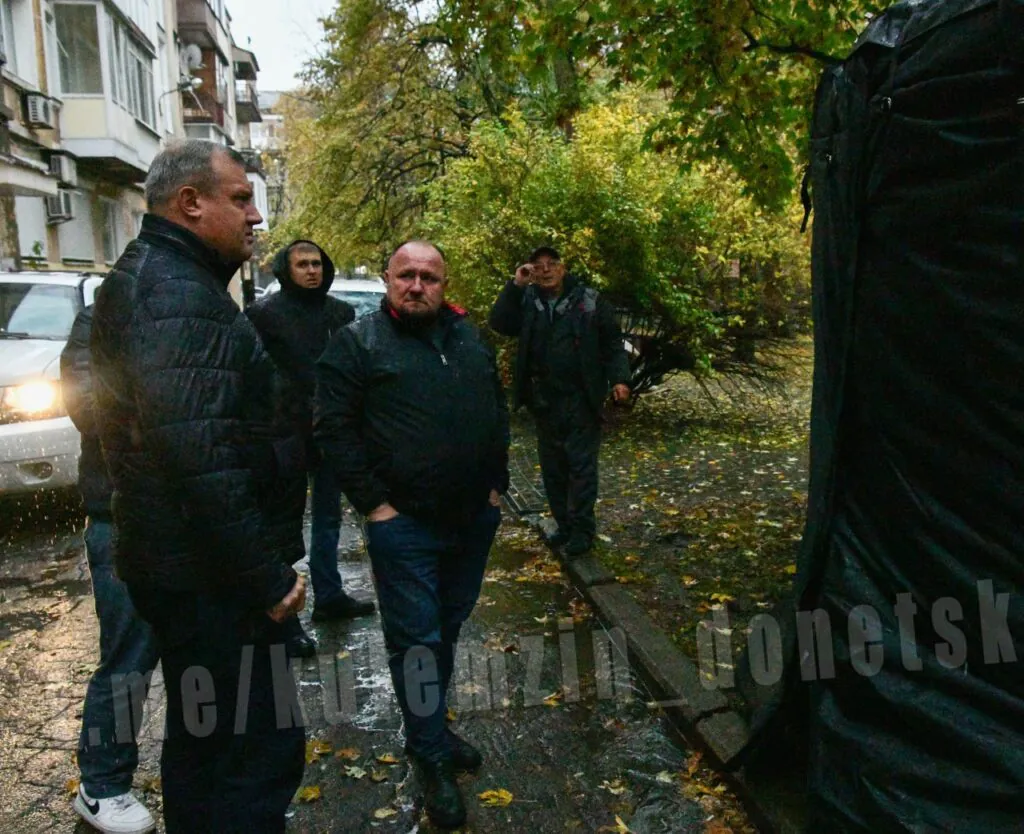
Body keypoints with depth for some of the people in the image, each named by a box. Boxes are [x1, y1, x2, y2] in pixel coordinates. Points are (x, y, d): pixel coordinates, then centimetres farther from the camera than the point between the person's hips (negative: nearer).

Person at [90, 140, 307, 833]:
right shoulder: (179, 292, -19)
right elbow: (198, 452, -29)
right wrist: (265, 576, -24)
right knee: (264, 746, -1)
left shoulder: (147, 277, 15)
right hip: (207, 569, -11)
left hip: (170, 560, 11)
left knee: (201, 735, 24)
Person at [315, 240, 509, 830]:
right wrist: (374, 502, -13)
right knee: (417, 641, 3)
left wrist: (497, 483, 10)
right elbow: (336, 429, -10)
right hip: (404, 524, -5)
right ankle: (433, 758, 19)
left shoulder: (471, 339, 10)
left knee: (449, 628, 18)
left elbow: (498, 410, 16)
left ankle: (431, 723, 38)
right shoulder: (358, 344, -7)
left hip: (476, 517, 6)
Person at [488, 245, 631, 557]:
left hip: (581, 400, -4)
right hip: (544, 401, 4)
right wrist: (515, 285, -11)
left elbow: (612, 343, 0)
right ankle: (564, 525, 23)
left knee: (581, 464, -1)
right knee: (552, 467, 11)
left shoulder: (589, 301, 0)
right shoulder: (526, 301, 8)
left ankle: (582, 530, 7)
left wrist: (619, 379, -12)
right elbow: (499, 322, -6)